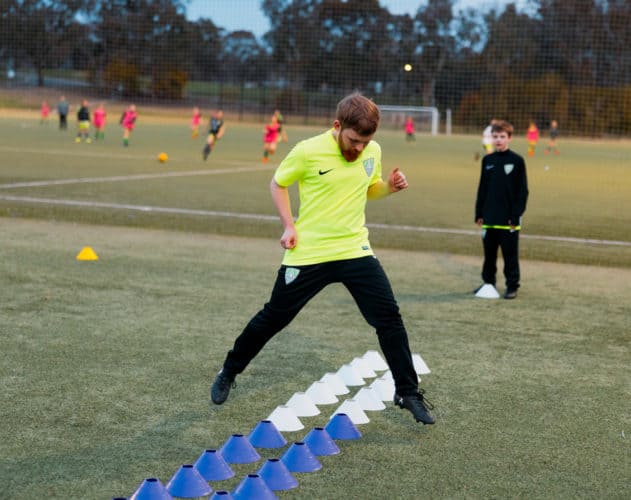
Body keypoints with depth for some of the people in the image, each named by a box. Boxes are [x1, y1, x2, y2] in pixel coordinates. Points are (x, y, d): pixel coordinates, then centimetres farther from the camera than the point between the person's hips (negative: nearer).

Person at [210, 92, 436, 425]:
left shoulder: (373, 152, 0)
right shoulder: (308, 151, -14)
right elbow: (277, 184, 2)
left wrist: (389, 186, -5)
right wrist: (289, 226, -9)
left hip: (355, 251, 3)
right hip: (307, 254, -3)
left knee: (389, 318, -6)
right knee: (273, 318, 9)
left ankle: (408, 393, 8)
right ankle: (228, 374, 30)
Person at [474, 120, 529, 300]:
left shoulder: (517, 161, -5)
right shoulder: (487, 160, 8)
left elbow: (522, 191, -6)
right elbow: (482, 188, 12)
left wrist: (516, 215, -11)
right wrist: (479, 213, 8)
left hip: (509, 219, -4)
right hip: (490, 217, 4)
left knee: (510, 254, 2)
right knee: (489, 252, 12)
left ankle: (512, 286, 10)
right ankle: (488, 282, 24)